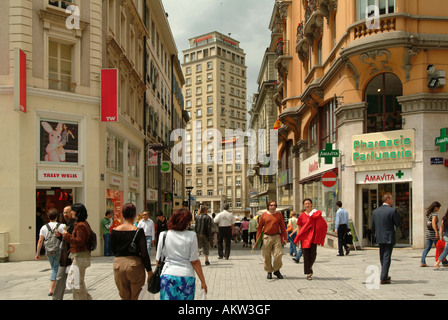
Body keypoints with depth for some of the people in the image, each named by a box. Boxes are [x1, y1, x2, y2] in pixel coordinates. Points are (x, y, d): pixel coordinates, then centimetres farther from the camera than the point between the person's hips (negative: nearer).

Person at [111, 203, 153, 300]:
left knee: (124, 297, 15)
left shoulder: (115, 231, -2)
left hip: (119, 264, 3)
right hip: (135, 264, -3)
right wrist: (149, 270, -1)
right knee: (135, 297, 10)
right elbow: (144, 253, -8)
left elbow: (113, 249, 10)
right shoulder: (138, 231, -10)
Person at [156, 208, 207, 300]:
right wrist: (203, 281, 4)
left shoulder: (164, 235, 1)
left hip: (167, 276, 1)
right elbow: (195, 261, -4)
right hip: (187, 277, -1)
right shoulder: (191, 236, -5)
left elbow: (158, 260, 6)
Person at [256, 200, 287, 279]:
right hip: (266, 237, 0)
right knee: (267, 256, 3)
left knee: (278, 254, -7)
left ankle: (276, 270, 13)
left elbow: (282, 227, 9)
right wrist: (258, 237, 1)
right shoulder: (264, 215, 5)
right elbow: (260, 227, 6)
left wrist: (285, 238, 5)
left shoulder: (279, 215, 7)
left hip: (276, 237, 0)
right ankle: (269, 272, 18)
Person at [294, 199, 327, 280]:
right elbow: (298, 227, 7)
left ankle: (310, 266, 27)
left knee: (313, 254, -5)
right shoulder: (302, 216, 3)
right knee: (306, 255, -2)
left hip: (313, 237, 0)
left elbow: (321, 225, 8)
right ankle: (308, 273, 5)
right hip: (304, 237, 0)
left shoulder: (316, 213, 3)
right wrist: (297, 239, 2)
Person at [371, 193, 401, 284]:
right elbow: (398, 224, -9)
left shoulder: (375, 211, 4)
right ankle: (383, 278, -4)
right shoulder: (392, 210, -12)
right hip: (389, 238, -5)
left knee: (382, 257, 18)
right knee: (387, 257, -2)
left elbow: (373, 226, 7)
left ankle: (384, 276, 30)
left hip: (379, 238, 5)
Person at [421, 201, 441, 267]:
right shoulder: (434, 214, -15)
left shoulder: (428, 213, 11)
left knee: (427, 248, 5)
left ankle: (422, 262, -4)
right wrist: (437, 232, -28)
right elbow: (433, 224, -26)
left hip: (428, 232, 7)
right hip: (433, 233, -7)